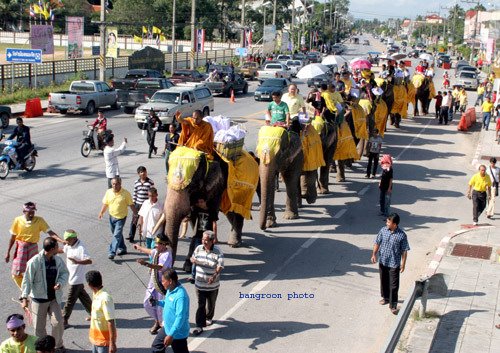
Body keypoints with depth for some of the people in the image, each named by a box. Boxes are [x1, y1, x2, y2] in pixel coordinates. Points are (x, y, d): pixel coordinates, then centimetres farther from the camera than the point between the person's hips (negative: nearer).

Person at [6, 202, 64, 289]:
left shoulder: (39, 220, -10)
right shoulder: (18, 220, -7)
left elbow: (50, 232, -16)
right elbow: (13, 237, 1)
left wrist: (62, 241, -31)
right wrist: (8, 252, 4)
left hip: (33, 247, -1)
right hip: (20, 248, 1)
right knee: (16, 274, 4)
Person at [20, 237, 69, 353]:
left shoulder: (58, 260, -5)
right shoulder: (34, 262, -19)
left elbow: (65, 272, 8)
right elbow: (27, 280, -15)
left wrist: (60, 283, -13)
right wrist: (24, 297, -21)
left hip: (54, 298, 3)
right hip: (39, 298, -3)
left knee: (58, 322, -5)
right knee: (39, 326, 8)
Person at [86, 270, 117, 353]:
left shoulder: (105, 298, -27)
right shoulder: (95, 294, 2)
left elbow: (111, 322, -27)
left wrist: (112, 343, -27)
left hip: (105, 340, -9)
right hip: (96, 339, 9)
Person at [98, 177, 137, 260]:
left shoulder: (126, 193, -13)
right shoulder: (108, 192, -1)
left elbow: (131, 205, -7)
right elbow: (105, 204, 7)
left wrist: (135, 214, -8)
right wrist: (101, 213, -2)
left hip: (121, 218, -5)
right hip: (112, 216, 5)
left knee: (117, 235, -12)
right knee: (117, 234, 18)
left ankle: (112, 252, -12)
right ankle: (122, 249, 35)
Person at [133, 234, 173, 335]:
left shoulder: (167, 255, -24)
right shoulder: (157, 251, 2)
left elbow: (160, 267, -41)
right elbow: (150, 252, 28)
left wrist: (146, 264, -53)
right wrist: (139, 248, 44)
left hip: (162, 285, -9)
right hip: (153, 282, 9)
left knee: (161, 307, -1)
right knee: (148, 303, 14)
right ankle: (157, 322, 36)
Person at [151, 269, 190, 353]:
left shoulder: (181, 296, -31)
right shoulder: (170, 290, -1)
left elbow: (180, 318, -32)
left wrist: (171, 335, -32)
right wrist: (158, 302, 0)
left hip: (178, 333, -9)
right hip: (167, 328, 10)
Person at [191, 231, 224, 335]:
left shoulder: (218, 251, -16)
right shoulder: (198, 248, -2)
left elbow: (220, 266, -23)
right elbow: (192, 258, 13)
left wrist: (215, 275, -41)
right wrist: (193, 260, -12)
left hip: (212, 284, -1)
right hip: (199, 283, 1)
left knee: (211, 303, 19)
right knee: (201, 304, -1)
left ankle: (209, 318, 46)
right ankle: (199, 326, 3)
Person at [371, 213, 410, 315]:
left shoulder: (402, 235, -17)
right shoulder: (383, 230, -6)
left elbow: (404, 251, -10)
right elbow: (377, 243, 4)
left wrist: (403, 264, -8)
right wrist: (374, 254, -6)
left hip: (394, 264, -4)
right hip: (382, 261, 4)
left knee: (394, 285, 1)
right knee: (384, 281, 20)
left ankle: (393, 305, 13)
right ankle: (385, 298, 41)